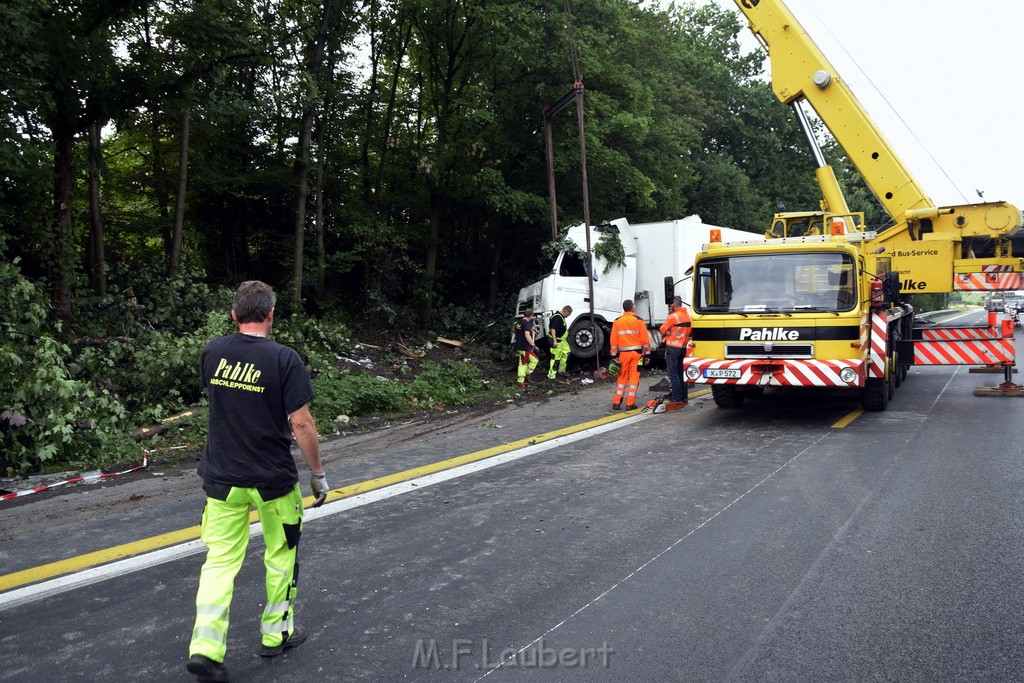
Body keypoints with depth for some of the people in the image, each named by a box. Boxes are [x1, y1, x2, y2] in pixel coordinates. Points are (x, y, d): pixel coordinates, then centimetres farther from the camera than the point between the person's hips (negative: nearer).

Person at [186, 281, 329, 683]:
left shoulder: (212, 353, -2)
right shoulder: (283, 359, -16)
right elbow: (301, 425, -15)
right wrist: (318, 474, -4)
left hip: (222, 479, 3)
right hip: (273, 480, -3)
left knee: (220, 560, 9)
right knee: (281, 555, 16)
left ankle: (205, 647, 1)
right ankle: (276, 634, 28)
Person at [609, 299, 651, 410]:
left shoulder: (617, 321, 4)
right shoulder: (639, 320, -2)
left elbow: (614, 340, 3)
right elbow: (645, 338, -4)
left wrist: (614, 355, 8)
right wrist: (647, 353, 3)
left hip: (623, 353, 2)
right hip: (637, 352, -2)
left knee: (622, 377, 12)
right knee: (634, 377, 4)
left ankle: (616, 402, 10)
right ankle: (630, 404, 4)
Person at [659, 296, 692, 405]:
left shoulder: (673, 317, -16)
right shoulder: (687, 315, 9)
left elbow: (662, 330, -8)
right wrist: (670, 332, 0)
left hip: (672, 348, -7)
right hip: (683, 347, 8)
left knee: (673, 373, -2)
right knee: (681, 372, 15)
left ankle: (676, 396, -2)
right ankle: (683, 396, 17)